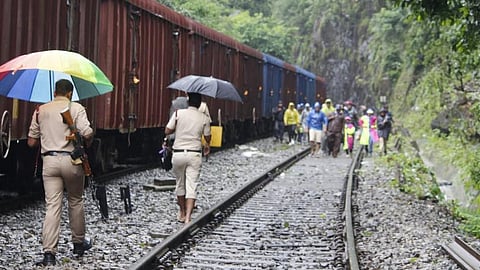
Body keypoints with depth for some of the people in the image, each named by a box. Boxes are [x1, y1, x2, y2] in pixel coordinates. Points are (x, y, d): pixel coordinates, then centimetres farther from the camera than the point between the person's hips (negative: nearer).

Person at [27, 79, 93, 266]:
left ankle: (49, 252, -10)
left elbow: (31, 142, 9)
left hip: (49, 161, 2)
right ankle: (78, 243, 30)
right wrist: (87, 144, 6)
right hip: (71, 160, -2)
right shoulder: (76, 108, -2)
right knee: (75, 202, 17)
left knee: (52, 206, -1)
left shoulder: (40, 110, 9)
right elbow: (87, 133, -16)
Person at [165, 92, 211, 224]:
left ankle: (182, 213, 30)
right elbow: (207, 138, 7)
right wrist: (207, 146, 30)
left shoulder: (178, 113, -3)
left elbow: (167, 131, -1)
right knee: (192, 187, -2)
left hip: (178, 153, 1)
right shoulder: (204, 118, -1)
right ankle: (188, 217, -15)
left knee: (180, 184, 18)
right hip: (194, 155, -1)